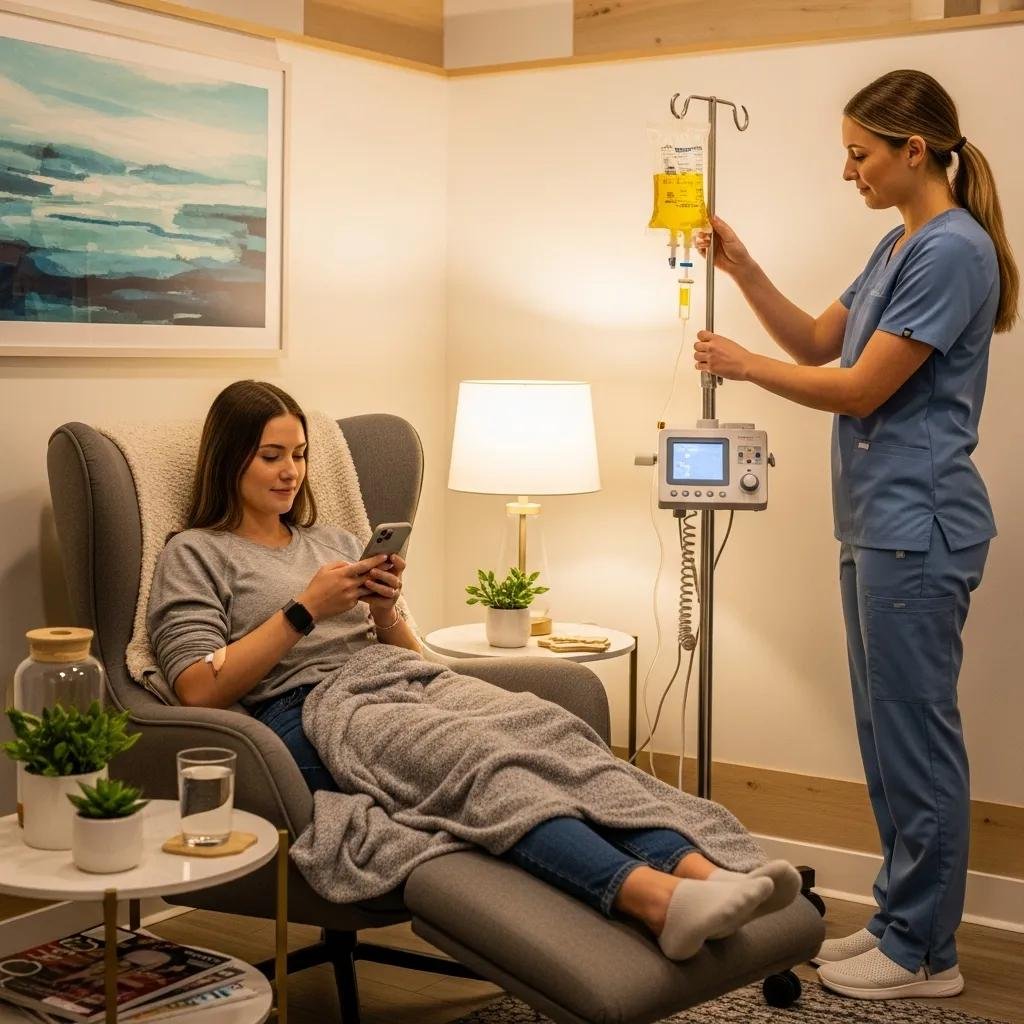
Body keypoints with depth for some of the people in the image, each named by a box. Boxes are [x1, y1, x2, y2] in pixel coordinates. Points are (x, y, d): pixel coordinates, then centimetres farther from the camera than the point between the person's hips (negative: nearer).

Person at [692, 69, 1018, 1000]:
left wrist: (741, 364, -6)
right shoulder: (897, 248, 15)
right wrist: (742, 269, 8)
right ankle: (903, 921, 25)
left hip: (917, 528, -10)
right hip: (875, 525, 10)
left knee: (916, 737, -2)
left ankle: (923, 953, 9)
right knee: (887, 734, 14)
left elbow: (861, 389, -17)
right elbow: (818, 344, 20)